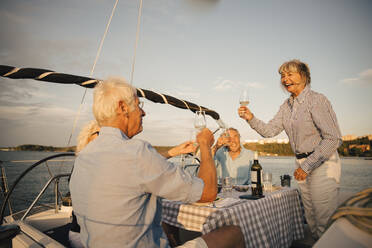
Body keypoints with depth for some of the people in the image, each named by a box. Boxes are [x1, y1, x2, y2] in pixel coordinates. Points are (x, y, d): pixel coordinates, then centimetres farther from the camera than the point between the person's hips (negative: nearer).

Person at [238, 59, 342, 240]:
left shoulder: (317, 100, -13)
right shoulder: (287, 105, 9)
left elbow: (333, 139, -18)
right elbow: (269, 130, 2)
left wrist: (308, 165, -18)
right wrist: (251, 119, -15)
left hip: (322, 163, -7)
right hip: (302, 163, 7)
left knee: (324, 218, 1)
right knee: (311, 218, 17)